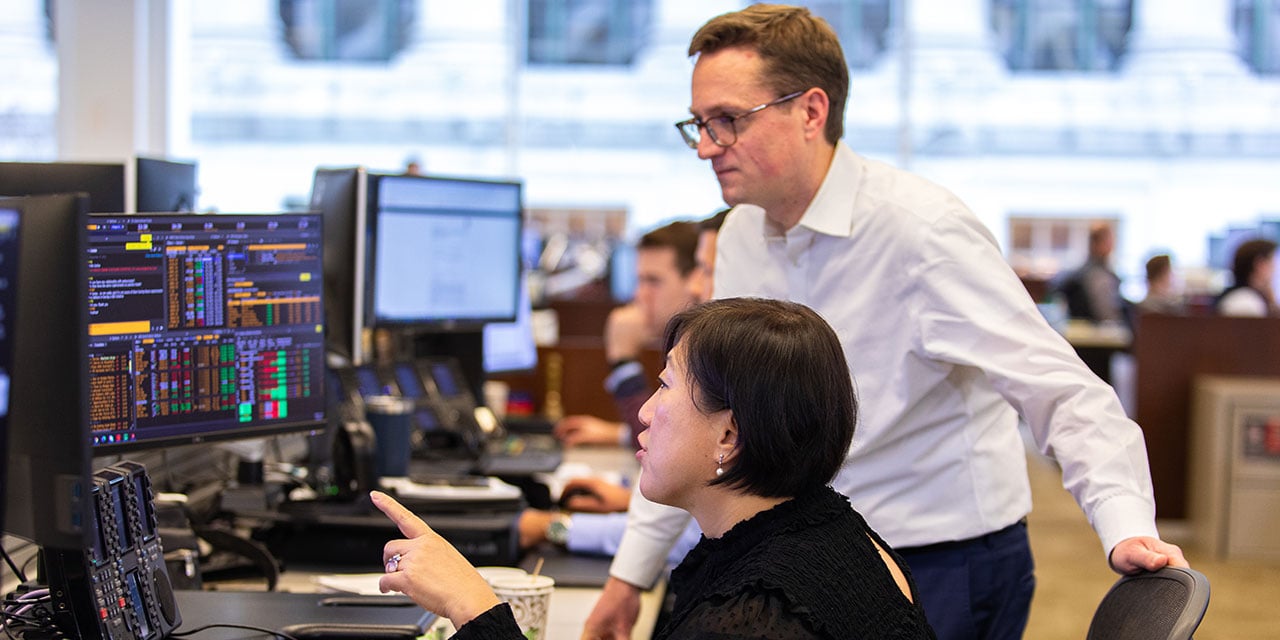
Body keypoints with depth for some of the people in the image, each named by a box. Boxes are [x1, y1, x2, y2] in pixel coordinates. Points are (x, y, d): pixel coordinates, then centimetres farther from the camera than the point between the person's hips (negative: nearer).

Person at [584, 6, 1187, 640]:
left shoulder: (922, 228, -19)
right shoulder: (742, 236, 4)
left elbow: (1061, 391, -25)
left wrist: (1126, 527, -41)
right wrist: (629, 573, 15)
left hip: (948, 565, -7)